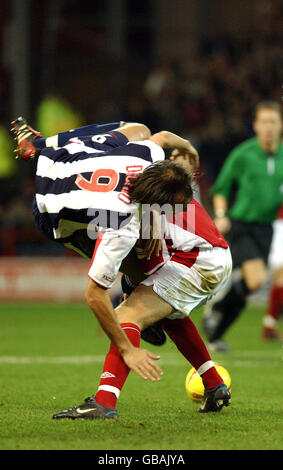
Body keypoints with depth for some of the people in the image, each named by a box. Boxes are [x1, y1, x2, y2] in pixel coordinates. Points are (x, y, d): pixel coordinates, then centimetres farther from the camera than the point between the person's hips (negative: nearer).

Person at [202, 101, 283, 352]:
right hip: (240, 225, -5)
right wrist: (220, 216, -13)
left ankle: (215, 336, 19)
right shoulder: (242, 154, -7)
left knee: (244, 293, 4)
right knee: (256, 279, -22)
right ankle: (216, 307, 1)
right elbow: (221, 188, 1)